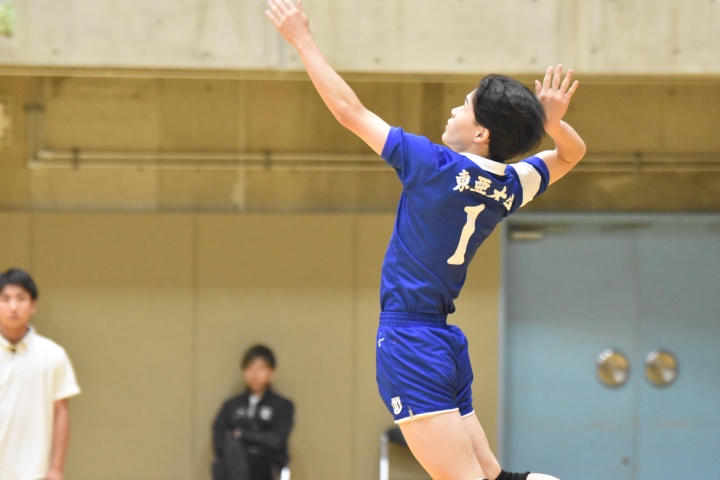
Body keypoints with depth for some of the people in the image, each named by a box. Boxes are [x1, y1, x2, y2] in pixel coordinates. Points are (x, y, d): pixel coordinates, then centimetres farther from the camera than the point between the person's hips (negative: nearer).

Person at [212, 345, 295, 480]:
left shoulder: (283, 406, 8)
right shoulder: (232, 405, 16)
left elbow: (275, 441, -4)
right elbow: (219, 440, 7)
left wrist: (242, 435, -1)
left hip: (265, 469, -2)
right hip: (235, 465, 2)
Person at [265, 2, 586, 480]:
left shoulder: (437, 166, -12)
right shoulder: (512, 186, 6)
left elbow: (350, 111, -5)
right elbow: (571, 153, 26)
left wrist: (302, 38, 3)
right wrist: (554, 122, 4)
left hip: (409, 340, -7)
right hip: (448, 344, 7)